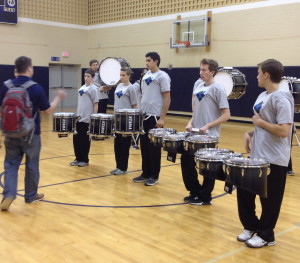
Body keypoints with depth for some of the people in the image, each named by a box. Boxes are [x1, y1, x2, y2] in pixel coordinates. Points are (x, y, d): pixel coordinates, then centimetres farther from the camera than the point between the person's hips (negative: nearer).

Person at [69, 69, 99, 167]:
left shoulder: (93, 89, -9)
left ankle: (85, 160, 14)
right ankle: (78, 158, 21)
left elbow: (96, 104, -11)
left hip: (87, 119, -7)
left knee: (85, 140, 1)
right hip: (79, 117, 7)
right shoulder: (82, 87, 12)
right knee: (76, 138, 8)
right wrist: (77, 114, 15)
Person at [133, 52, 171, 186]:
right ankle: (145, 173, 22)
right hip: (143, 116, 7)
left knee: (154, 147, 2)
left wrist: (162, 118, -16)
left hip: (155, 117, -7)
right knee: (144, 146, 11)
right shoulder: (146, 76, 12)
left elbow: (167, 98, -13)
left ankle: (154, 176, 12)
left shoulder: (162, 76, -10)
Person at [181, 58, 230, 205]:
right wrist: (191, 122, 3)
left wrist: (208, 126, -20)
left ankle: (205, 197, 21)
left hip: (209, 135, -7)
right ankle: (194, 192, 27)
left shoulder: (217, 89, -13)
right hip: (194, 132, 7)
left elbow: (226, 115, -15)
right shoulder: (198, 84, 7)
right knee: (186, 160, 11)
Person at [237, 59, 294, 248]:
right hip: (257, 156, 9)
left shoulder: (282, 99, -19)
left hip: (274, 160, -9)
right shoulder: (262, 96, 10)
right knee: (244, 191, 15)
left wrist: (260, 122, -16)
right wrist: (251, 133, 3)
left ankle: (266, 235, 22)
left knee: (269, 199, 6)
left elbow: (284, 131, -26)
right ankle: (251, 226, 33)